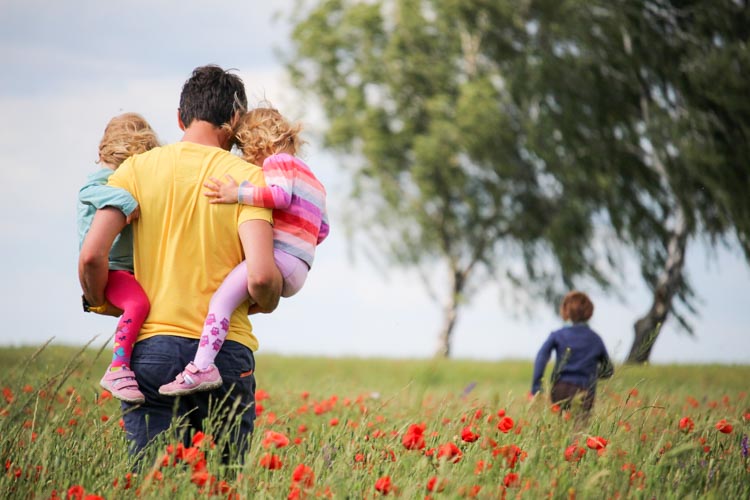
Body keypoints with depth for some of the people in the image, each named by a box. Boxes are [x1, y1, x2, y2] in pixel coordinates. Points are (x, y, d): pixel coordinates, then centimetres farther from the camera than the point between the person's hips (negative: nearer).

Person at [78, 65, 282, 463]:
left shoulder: (137, 169, 4)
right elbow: (260, 276, -13)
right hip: (225, 350, -1)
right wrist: (266, 303, 9)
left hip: (151, 345, 1)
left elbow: (92, 255, -5)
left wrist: (99, 302, 14)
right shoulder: (246, 177, -1)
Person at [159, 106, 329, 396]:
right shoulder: (311, 178, 31)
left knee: (222, 298, -23)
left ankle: (202, 367, -38)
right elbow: (322, 230, 29)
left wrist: (238, 194, -21)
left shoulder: (278, 161, 2)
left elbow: (281, 194, -19)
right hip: (298, 270, 11)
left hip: (279, 256, -11)